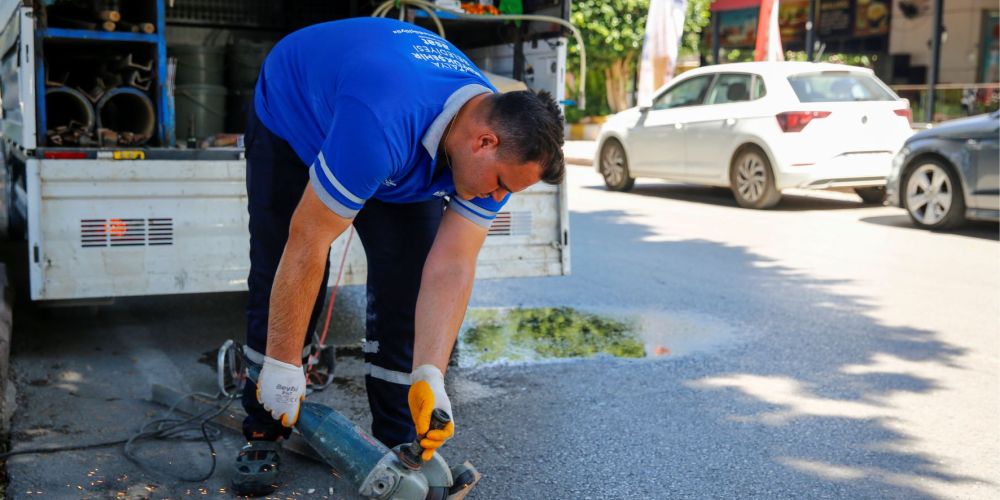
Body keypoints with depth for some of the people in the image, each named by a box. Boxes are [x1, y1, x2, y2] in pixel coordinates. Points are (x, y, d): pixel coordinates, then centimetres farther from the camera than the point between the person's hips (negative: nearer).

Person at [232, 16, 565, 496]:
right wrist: (282, 366, -32)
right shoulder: (382, 125, -46)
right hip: (291, 117, -4)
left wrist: (429, 378, -38)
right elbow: (307, 243, -39)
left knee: (405, 286, -8)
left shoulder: (494, 147, -26)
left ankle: (400, 445, 4)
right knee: (278, 282, -9)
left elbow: (451, 270, -27)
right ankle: (261, 435, 9)